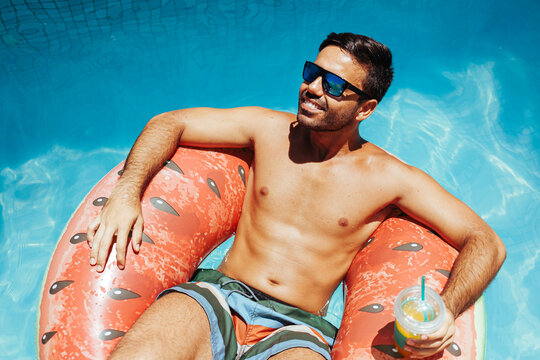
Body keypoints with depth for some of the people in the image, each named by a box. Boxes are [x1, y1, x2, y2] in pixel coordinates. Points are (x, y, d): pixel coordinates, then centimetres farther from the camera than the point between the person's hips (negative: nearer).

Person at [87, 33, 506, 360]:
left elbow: (486, 243, 1)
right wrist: (128, 191, -9)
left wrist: (445, 309, -19)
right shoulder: (271, 129, 7)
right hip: (218, 293, 1)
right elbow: (169, 123, 9)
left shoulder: (388, 178, 1)